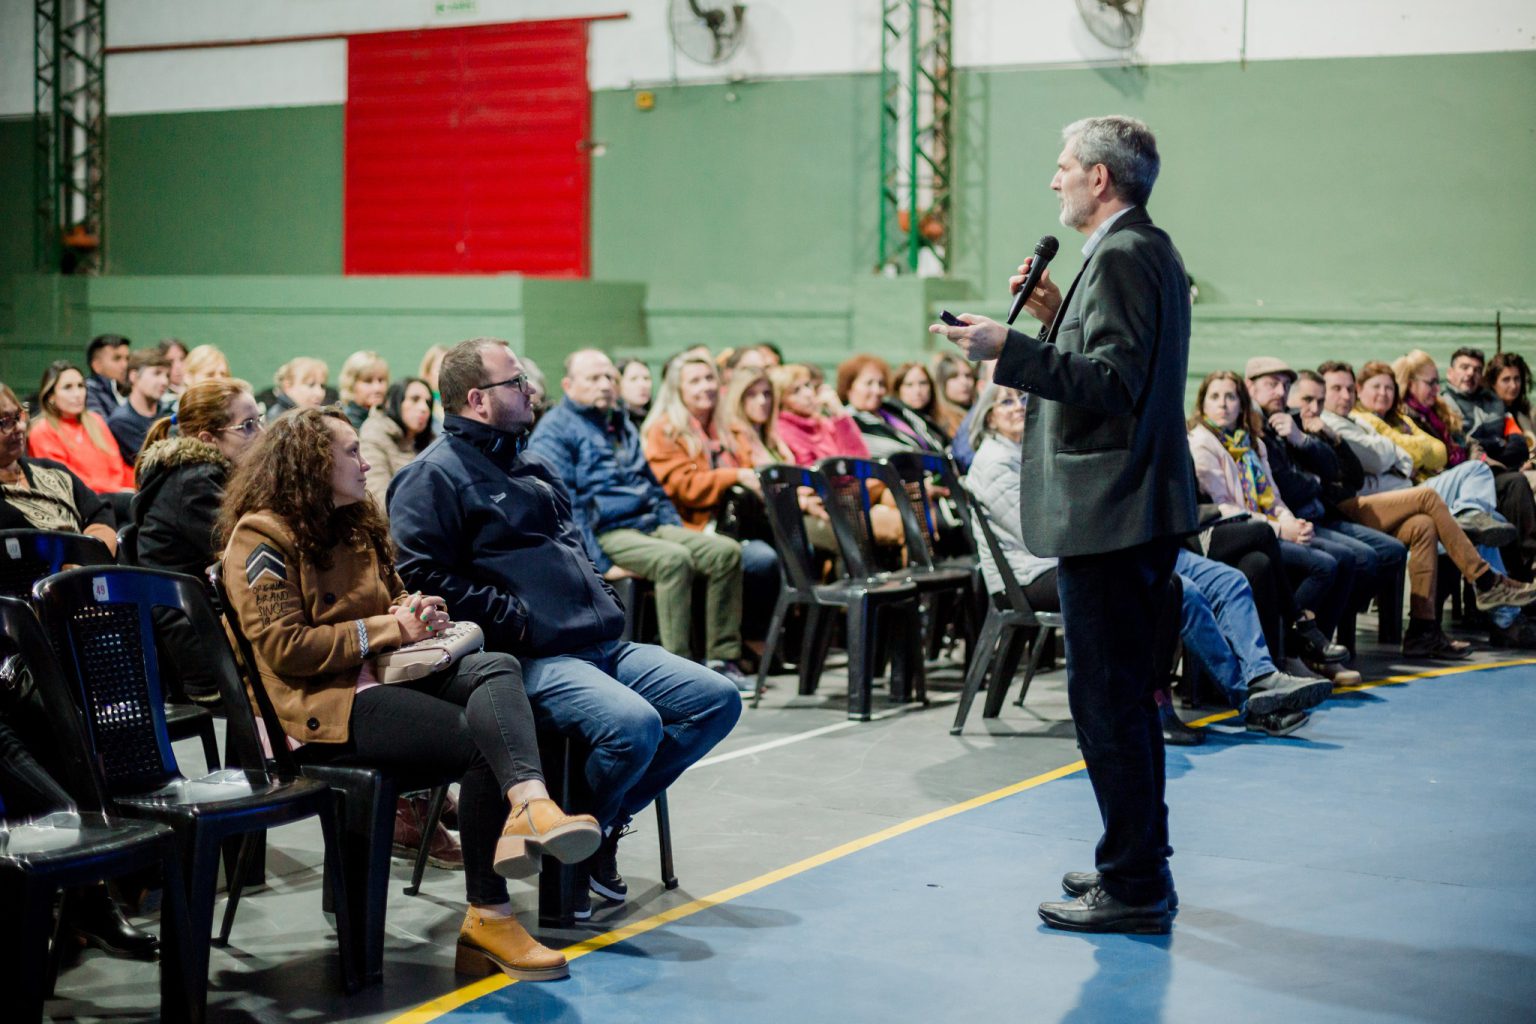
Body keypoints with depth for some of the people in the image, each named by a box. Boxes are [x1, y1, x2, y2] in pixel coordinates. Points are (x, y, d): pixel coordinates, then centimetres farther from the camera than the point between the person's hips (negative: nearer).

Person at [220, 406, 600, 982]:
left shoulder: (355, 524, 23)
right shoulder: (262, 536, -5)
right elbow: (284, 649, -14)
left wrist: (416, 610, 9)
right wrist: (387, 628, -12)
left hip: (384, 674, 8)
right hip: (323, 707, -8)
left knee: (498, 667, -25)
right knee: (484, 741, -26)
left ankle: (529, 807, -52)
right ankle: (488, 917, -23)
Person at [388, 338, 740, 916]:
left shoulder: (532, 463, 24)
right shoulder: (434, 476, -4)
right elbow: (422, 575, -15)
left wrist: (603, 601, 14)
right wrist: (512, 619, -16)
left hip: (603, 645, 9)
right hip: (531, 661, -9)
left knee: (718, 701, -1)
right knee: (634, 725, -33)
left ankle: (607, 818, 7)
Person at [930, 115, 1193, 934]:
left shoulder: (1120, 257, -15)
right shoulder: (1152, 252, 17)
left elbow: (1115, 383, -23)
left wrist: (1009, 349, -24)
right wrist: (1060, 319, 15)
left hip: (1109, 513, -11)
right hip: (1140, 506, 11)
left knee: (1106, 699, -6)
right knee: (1125, 693, 18)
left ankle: (1134, 888, -1)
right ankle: (1139, 863, 27)